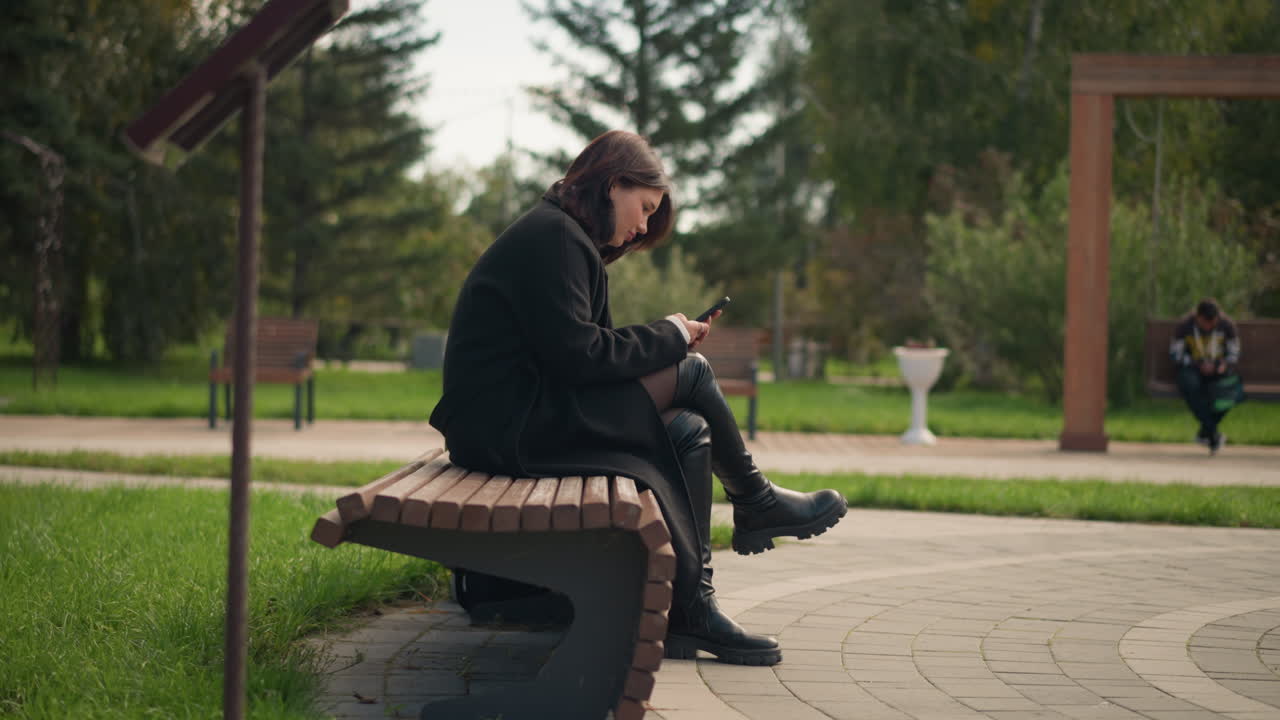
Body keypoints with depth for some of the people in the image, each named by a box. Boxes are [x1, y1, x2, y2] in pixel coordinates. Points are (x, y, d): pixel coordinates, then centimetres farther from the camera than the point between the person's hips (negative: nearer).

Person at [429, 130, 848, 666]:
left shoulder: (559, 235, 21)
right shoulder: (552, 235, -12)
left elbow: (574, 353, 16)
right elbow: (575, 355, -20)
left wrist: (669, 340, 4)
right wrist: (668, 337, -7)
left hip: (524, 415, 10)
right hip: (510, 426, -10)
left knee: (689, 432, 0)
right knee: (692, 375, -10)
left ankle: (690, 611, -5)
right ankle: (754, 504, 12)